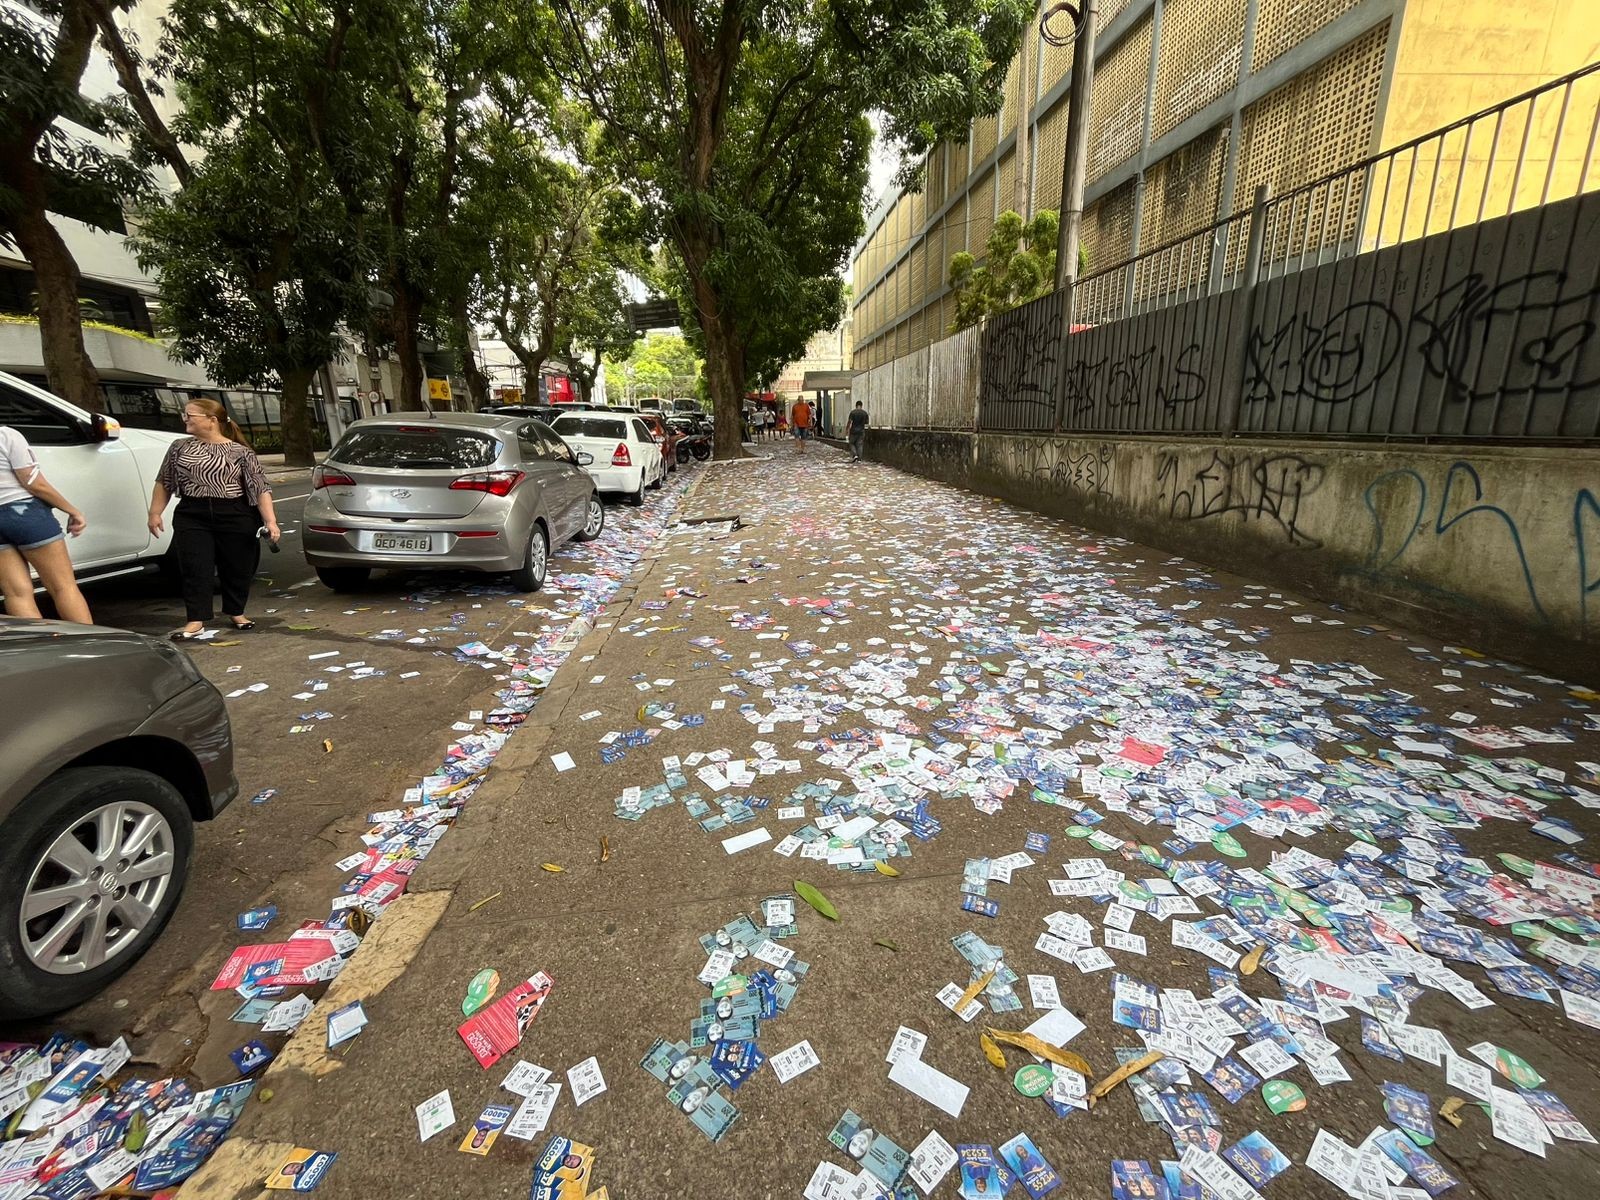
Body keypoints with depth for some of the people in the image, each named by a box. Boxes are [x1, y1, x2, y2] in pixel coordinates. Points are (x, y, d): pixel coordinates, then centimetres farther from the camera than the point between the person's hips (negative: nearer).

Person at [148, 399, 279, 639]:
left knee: (237, 567, 7)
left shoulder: (240, 452, -2)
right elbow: (163, 483, 16)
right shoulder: (180, 448, 9)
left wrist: (270, 521, -15)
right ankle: (196, 620, 3)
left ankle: (236, 612, 27)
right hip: (192, 517, 2)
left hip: (236, 517, -2)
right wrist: (155, 513, 9)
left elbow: (261, 488, -6)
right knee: (194, 568, -2)